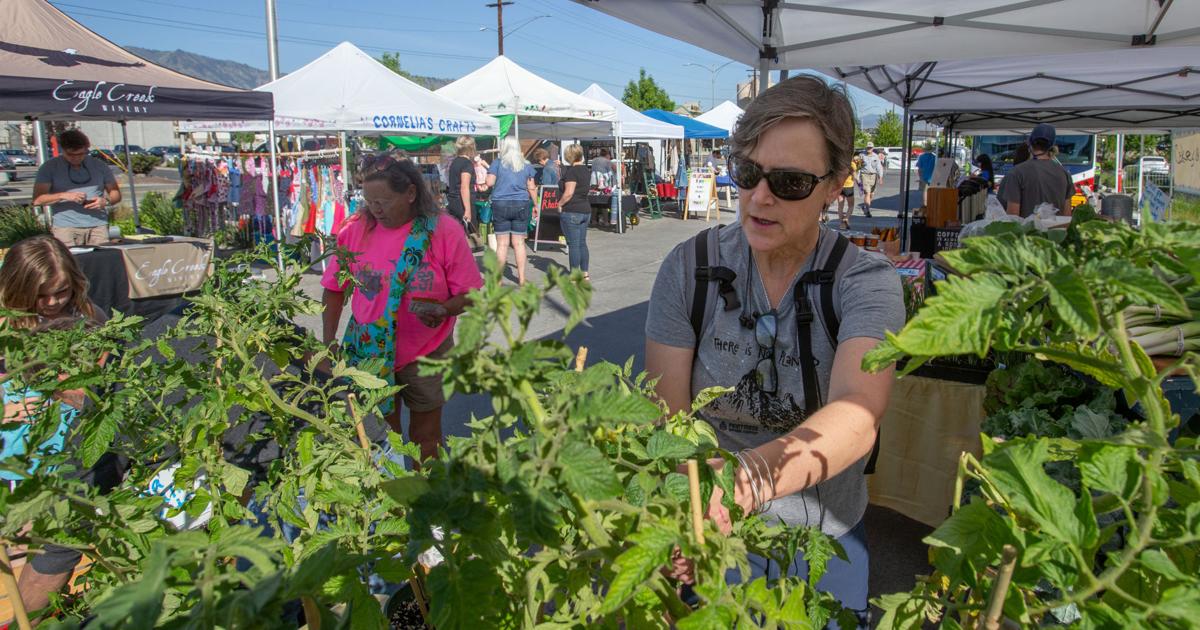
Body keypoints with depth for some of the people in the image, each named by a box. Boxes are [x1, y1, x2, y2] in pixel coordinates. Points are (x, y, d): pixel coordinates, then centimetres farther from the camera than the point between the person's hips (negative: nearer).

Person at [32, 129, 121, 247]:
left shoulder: (99, 166, 11)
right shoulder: (50, 167, 6)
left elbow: (116, 193, 15)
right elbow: (37, 199, -1)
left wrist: (106, 201, -7)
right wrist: (63, 195, -16)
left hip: (98, 226, 2)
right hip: (65, 228, -1)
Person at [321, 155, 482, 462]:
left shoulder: (444, 230, -12)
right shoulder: (355, 230, -6)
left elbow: (470, 294, -10)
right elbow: (334, 290, 3)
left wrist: (444, 309, -29)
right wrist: (329, 341, -6)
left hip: (426, 354, -1)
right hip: (368, 353, 2)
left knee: (426, 437, 14)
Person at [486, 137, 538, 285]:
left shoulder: (497, 163, -2)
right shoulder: (526, 166, 7)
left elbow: (489, 183, -6)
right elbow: (531, 188, 8)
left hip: (500, 205, -2)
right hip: (521, 205, 2)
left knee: (502, 243, 1)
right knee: (519, 242, 6)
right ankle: (521, 277, 8)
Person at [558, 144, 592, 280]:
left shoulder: (571, 171, -14)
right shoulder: (586, 170, 10)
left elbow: (569, 193, -22)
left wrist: (559, 204, -7)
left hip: (572, 212, -8)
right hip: (586, 210, 8)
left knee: (573, 245, -4)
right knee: (582, 243, 13)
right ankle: (585, 274, 17)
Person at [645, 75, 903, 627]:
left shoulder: (867, 285, -16)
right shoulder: (690, 269, -12)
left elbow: (857, 416, -35)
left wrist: (745, 478, -54)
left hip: (824, 538, 0)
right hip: (712, 539, 1)